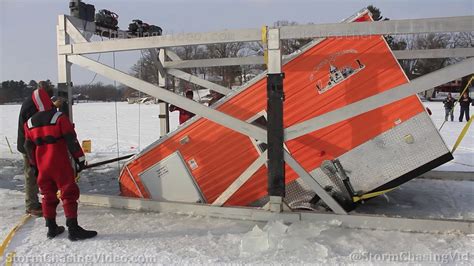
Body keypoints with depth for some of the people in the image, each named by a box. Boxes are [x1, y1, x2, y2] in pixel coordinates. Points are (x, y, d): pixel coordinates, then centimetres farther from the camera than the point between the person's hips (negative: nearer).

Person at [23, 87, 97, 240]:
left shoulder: (29, 123, 8)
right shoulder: (59, 117, -10)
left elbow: (28, 147, 14)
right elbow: (71, 141, -12)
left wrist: (34, 165, 25)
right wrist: (80, 159, -5)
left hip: (42, 166, 6)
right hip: (60, 165, -6)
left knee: (48, 195, 16)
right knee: (69, 194, -3)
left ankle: (51, 228, 21)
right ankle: (73, 229, -5)